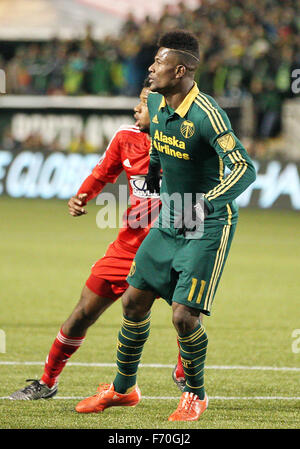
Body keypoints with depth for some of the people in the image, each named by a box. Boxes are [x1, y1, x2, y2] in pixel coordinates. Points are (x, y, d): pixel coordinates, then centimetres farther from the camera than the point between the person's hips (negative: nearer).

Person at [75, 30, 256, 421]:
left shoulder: (207, 114, -25)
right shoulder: (155, 103, -1)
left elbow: (244, 169, -34)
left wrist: (205, 203, -44)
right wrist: (152, 169, 31)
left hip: (208, 227, -7)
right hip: (170, 220, 8)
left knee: (184, 316, -12)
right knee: (134, 301, 9)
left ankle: (196, 395, 12)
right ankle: (123, 388, 28)